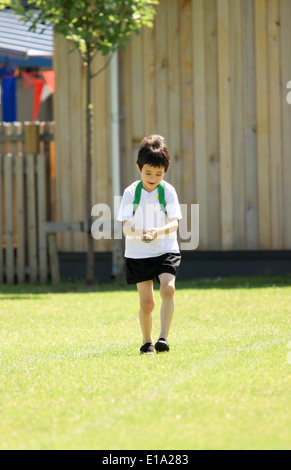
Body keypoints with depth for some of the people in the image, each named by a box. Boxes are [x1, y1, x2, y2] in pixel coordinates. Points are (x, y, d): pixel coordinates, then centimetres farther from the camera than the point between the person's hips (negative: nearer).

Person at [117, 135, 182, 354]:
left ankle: (164, 336, -18)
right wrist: (137, 232, -32)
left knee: (168, 288, -23)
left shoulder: (168, 191, -4)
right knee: (146, 302, 1)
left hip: (166, 249, 0)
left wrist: (158, 231, -31)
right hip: (138, 253, 0)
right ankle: (147, 342, 22)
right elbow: (126, 225, -9)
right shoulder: (131, 193, -4)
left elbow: (174, 223, -11)